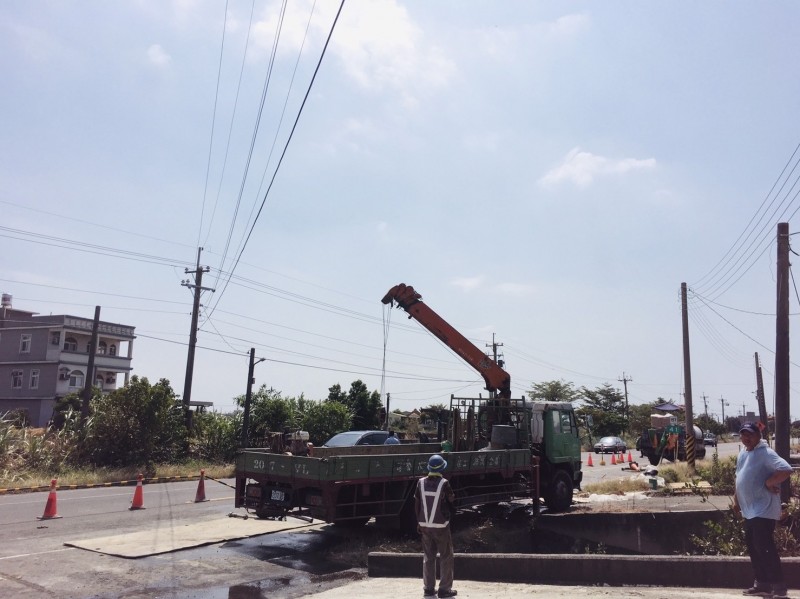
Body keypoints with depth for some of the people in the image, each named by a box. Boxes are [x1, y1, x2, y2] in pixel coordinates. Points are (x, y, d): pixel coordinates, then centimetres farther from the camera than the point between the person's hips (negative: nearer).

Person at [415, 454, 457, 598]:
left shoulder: (421, 482, -3)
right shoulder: (444, 483, -16)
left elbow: (417, 504, 3)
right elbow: (452, 501, -5)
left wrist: (419, 522, 14)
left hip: (425, 525, 4)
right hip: (441, 525, -4)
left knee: (428, 557, 15)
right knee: (446, 557, 8)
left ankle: (428, 587, 19)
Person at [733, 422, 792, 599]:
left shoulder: (765, 453, -15)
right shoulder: (742, 454, 14)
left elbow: (786, 470, -29)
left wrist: (768, 483, -21)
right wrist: (737, 501, 21)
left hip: (763, 510, -10)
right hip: (749, 510, 10)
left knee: (764, 548, -9)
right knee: (753, 547, 14)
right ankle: (762, 585, 23)